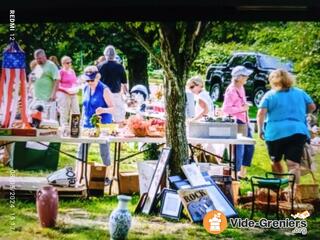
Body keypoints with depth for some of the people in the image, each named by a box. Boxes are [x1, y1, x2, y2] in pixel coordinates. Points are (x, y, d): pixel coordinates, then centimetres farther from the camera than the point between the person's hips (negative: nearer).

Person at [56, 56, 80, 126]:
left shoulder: (72, 71, 13)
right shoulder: (61, 72, -7)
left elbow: (76, 81, 23)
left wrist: (76, 88, 2)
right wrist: (66, 89, -20)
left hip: (73, 94, 7)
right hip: (63, 94, -7)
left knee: (76, 112, 5)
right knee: (64, 114, -2)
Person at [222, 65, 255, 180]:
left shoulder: (241, 88, 12)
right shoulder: (231, 90, -17)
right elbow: (225, 109, -23)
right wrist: (242, 109, -19)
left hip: (244, 122, 10)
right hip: (236, 123, -10)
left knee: (249, 147, 15)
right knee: (238, 149, -8)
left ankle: (242, 173, 26)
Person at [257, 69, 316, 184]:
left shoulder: (269, 95, 3)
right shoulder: (300, 92, 13)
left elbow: (261, 113, -8)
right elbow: (312, 107, 17)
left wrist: (260, 129, -1)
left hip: (275, 132, -1)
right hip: (298, 132, 1)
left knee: (276, 162, 21)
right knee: (294, 165, -7)